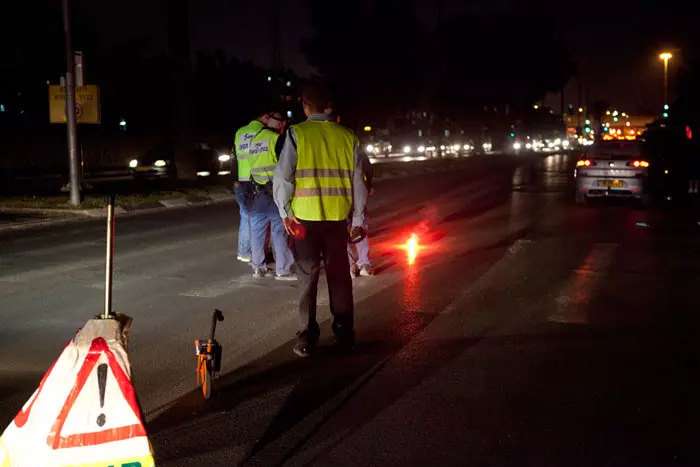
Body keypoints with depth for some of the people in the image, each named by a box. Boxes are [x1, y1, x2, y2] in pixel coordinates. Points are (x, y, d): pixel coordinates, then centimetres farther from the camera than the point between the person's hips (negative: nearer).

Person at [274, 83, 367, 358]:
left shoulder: (297, 133, -5)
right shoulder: (347, 136, 2)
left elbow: (283, 175, -10)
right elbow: (357, 180, 5)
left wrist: (284, 211, 1)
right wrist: (358, 218, 13)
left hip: (306, 216, -2)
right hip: (337, 216, 2)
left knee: (308, 277, 8)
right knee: (339, 275, 13)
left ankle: (307, 340, 9)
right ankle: (344, 335, 18)